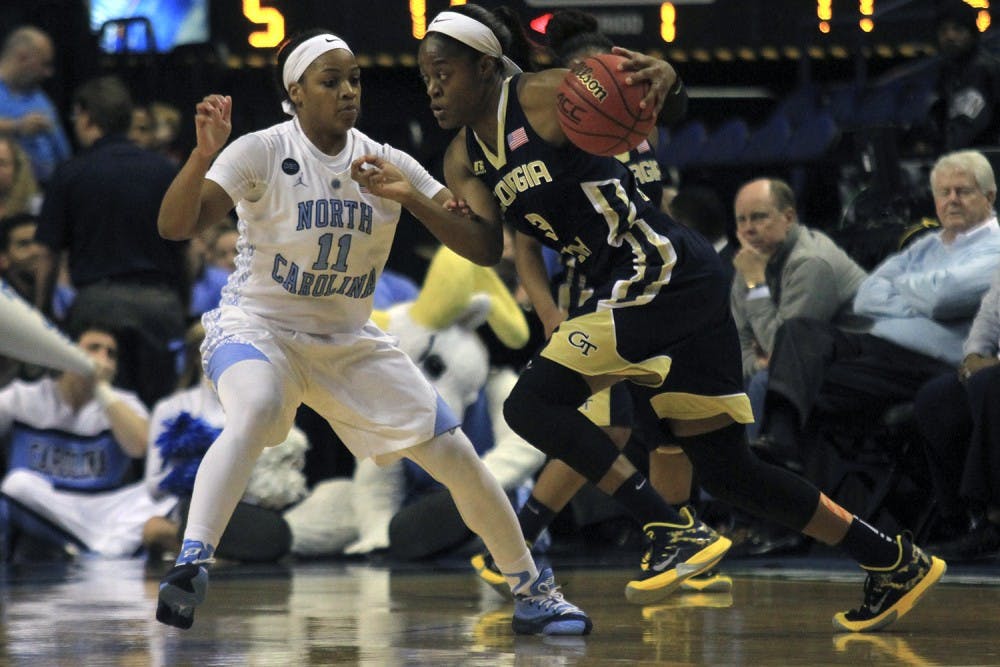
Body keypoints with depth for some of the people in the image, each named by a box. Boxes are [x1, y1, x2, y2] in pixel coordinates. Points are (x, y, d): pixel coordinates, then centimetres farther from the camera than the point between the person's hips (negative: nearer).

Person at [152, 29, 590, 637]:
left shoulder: (389, 164, -3)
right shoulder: (263, 153, -13)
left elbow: (486, 249, -8)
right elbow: (176, 226, -24)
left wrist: (410, 197, -22)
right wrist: (204, 155, -41)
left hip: (350, 342, 4)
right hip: (258, 328, -4)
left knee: (456, 454, -2)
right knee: (254, 412, -39)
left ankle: (533, 592, 16)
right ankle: (190, 567, -42)